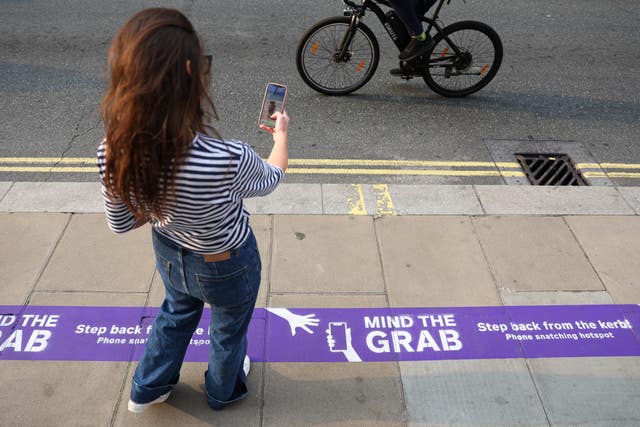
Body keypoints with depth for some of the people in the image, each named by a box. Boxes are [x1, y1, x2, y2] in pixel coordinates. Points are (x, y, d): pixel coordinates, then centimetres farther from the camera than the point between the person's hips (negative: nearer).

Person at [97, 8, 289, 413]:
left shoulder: (112, 153, -27)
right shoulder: (227, 159, -40)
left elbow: (122, 223, -8)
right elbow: (270, 179, -15)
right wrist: (282, 135, 5)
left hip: (169, 254, 4)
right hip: (227, 266, -4)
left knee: (177, 312, 36)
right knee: (229, 330, 29)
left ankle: (148, 389, 58)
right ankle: (224, 391, 60)